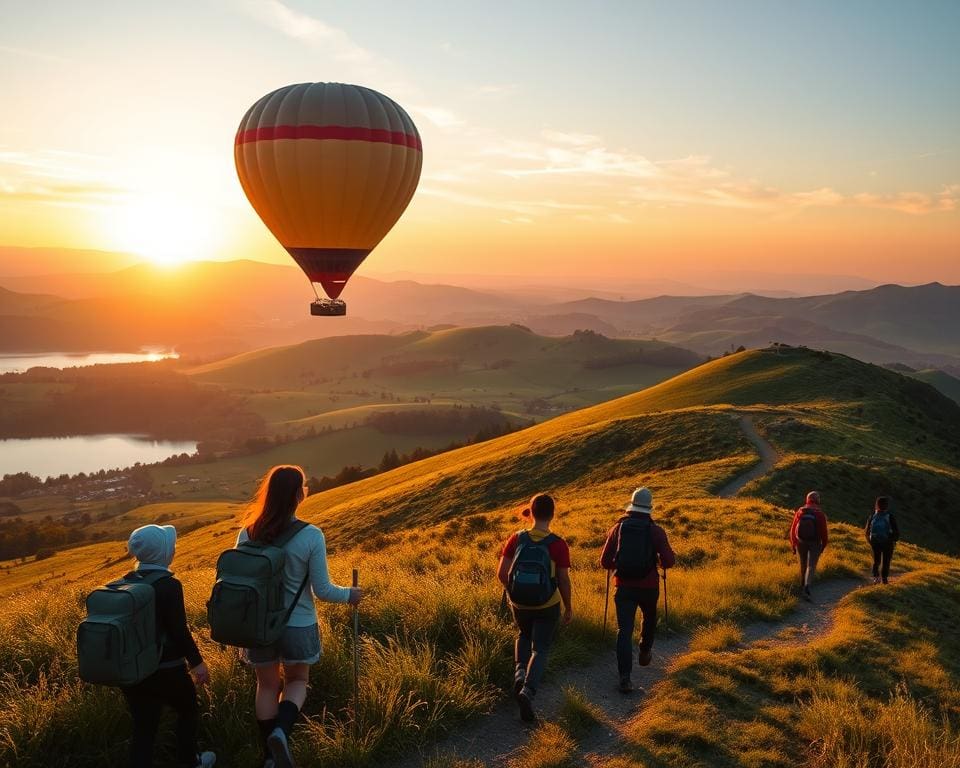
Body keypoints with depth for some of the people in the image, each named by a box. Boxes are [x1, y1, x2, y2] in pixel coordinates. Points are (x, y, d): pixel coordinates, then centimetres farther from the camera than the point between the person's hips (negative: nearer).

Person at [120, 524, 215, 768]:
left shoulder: (126, 582, 1)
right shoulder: (169, 585, -18)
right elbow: (179, 630, -18)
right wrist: (196, 661, -7)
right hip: (165, 668, -5)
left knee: (143, 727, 9)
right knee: (188, 710, 20)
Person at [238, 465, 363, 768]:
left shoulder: (247, 534, -7)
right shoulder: (311, 536, -17)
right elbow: (322, 590, -13)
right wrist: (349, 595, 8)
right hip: (298, 626, -2)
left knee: (267, 686, 21)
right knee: (297, 681, 21)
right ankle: (281, 731, -5)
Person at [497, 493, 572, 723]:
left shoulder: (516, 539, -10)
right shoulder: (558, 545, -16)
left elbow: (502, 573, -8)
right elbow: (563, 580, -12)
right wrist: (568, 607, 4)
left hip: (519, 603, 3)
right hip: (547, 606, -2)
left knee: (524, 635, 31)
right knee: (540, 650, 11)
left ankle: (520, 673, 9)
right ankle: (528, 691, -12)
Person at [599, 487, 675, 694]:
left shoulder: (618, 528, -2)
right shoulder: (656, 531, -6)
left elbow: (604, 562, -2)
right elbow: (668, 561, -12)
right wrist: (671, 556, 11)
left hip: (624, 587, 0)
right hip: (648, 587, 0)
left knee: (624, 630, -1)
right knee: (649, 619, 30)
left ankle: (625, 677, -13)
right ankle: (645, 653, 49)